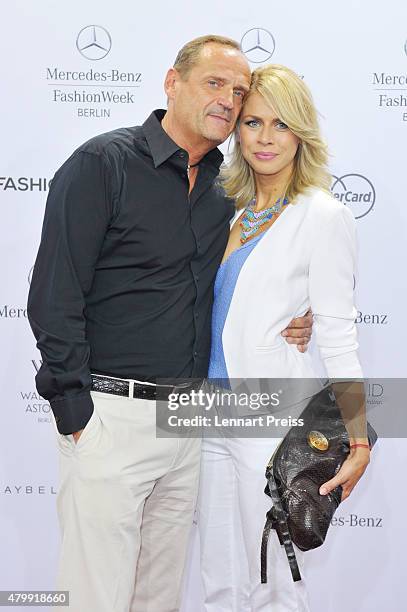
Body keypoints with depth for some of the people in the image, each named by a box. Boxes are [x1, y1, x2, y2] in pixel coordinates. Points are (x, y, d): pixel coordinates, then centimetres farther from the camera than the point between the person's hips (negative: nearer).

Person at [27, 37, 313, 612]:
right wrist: (74, 409, -15)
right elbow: (54, 296, -12)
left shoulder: (222, 192, 12)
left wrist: (290, 325, 5)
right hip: (111, 414, -6)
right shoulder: (104, 162, -7)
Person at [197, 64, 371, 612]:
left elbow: (337, 335, -10)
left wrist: (360, 442, -13)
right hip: (215, 417, 6)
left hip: (277, 423, -6)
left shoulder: (322, 216, -8)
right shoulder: (230, 211, 11)